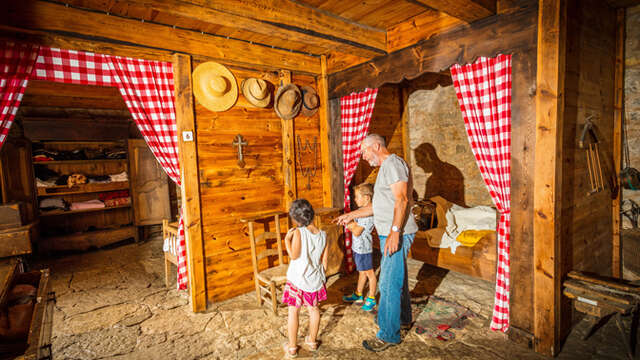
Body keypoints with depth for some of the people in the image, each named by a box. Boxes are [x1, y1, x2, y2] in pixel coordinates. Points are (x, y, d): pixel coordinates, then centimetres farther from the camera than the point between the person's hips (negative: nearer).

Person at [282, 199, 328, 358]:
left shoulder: (298, 232, -18)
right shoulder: (323, 235, -4)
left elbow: (294, 255, -22)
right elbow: (324, 261, 2)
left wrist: (287, 239, -12)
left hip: (298, 279, -4)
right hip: (315, 279, 4)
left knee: (293, 311, 11)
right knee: (313, 309, 21)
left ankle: (292, 347, 24)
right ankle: (312, 341, 38)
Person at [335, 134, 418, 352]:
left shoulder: (393, 163, -12)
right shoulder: (385, 168, 19)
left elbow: (401, 199, -23)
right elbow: (378, 205, 23)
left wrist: (394, 232, -29)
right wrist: (351, 215, 21)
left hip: (397, 233, -10)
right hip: (388, 233, 11)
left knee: (389, 283, -4)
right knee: (397, 277, 21)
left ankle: (389, 335, 9)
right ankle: (403, 319, 38)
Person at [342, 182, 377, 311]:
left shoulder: (368, 213, -24)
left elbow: (357, 232, -25)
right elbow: (355, 226, 14)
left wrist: (351, 225, -11)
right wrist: (353, 224, -6)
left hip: (364, 248, -9)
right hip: (358, 247, 10)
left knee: (369, 273, 7)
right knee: (361, 272, 22)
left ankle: (371, 299, 22)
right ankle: (358, 295, 37)